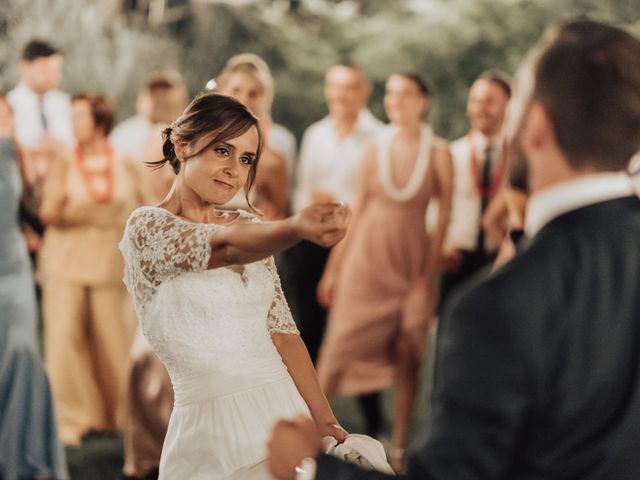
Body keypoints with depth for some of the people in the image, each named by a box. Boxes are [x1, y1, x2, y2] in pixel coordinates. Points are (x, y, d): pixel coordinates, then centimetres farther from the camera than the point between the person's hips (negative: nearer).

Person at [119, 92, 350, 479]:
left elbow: (282, 331, 9)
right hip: (215, 429, -6)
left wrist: (327, 423, 1)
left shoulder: (249, 226, 11)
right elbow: (224, 248, -27)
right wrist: (297, 228, -46)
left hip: (287, 414, 6)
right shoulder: (146, 228, -8)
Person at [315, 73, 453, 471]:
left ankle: (399, 448, 14)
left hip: (412, 262, -1)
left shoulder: (438, 152, -3)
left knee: (407, 355, 4)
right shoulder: (376, 150, 3)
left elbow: (444, 215, -3)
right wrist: (334, 268, 7)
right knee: (340, 346, -1)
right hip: (367, 258, 1)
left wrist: (428, 276, -8)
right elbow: (358, 210, 7)